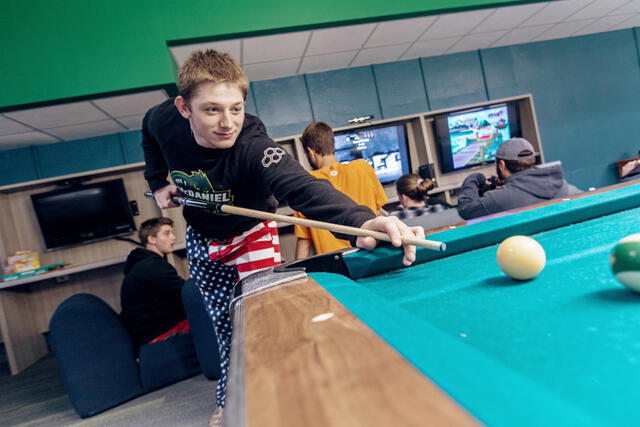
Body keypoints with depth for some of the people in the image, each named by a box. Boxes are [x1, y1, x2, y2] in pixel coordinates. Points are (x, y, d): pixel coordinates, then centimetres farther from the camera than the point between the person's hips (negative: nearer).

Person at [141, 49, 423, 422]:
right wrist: (158, 182, -4)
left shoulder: (253, 148, -40)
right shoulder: (163, 120, -23)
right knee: (224, 323, 16)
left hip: (251, 235, -4)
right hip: (202, 239, 4)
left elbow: (302, 187, -61)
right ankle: (228, 402, 38)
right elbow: (149, 134, 5)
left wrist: (361, 220, -78)